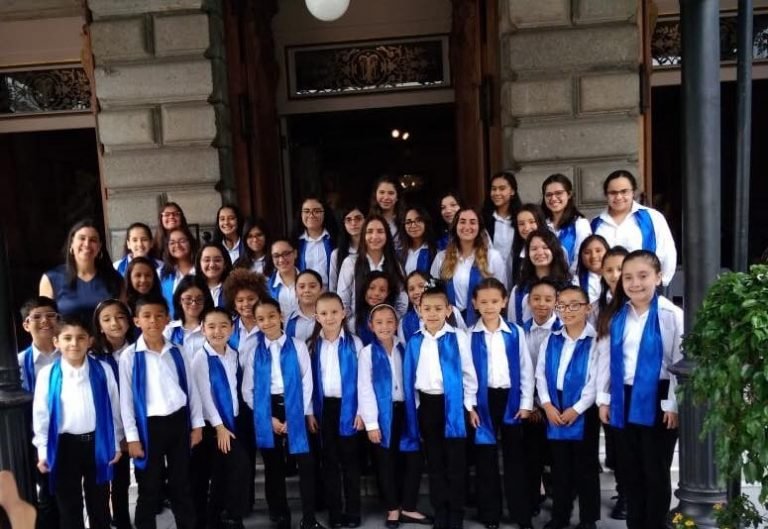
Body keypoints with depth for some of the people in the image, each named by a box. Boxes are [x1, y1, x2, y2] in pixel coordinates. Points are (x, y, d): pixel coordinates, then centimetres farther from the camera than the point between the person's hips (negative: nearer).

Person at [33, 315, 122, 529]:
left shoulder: (103, 371, -6)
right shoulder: (47, 374, -7)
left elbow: (113, 409, 1)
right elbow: (41, 414, 0)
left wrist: (115, 444, 4)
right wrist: (43, 451, 1)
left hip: (97, 442, 1)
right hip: (64, 445, 0)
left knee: (99, 504, 16)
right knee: (68, 507, 14)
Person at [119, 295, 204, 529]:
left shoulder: (176, 352, 3)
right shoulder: (129, 356, -6)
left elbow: (191, 389, 7)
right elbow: (126, 399, -5)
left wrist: (197, 424, 6)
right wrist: (132, 437, -7)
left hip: (178, 421, 3)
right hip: (150, 425, -3)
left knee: (181, 484, 15)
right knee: (149, 489, 9)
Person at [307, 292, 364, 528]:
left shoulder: (354, 343, -3)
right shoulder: (313, 344, 3)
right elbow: (308, 379, 4)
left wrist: (361, 410, -7)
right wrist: (309, 412, 0)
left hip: (347, 406, -2)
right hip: (324, 407, 2)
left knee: (349, 459, 6)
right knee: (329, 460, 10)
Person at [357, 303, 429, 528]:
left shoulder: (404, 349, 5)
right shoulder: (367, 352, -5)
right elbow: (365, 389, -7)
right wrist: (371, 423, -10)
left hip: (405, 410, 3)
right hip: (383, 413, -3)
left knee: (413, 459, 6)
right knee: (387, 463, 9)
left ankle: (408, 508, 23)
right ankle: (392, 509, 25)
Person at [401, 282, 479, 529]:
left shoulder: (458, 337, -7)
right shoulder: (414, 341, 2)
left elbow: (468, 372, -2)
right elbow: (409, 376, 6)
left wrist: (470, 405, -2)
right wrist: (414, 405, 6)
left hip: (452, 404, -3)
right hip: (426, 405, 3)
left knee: (455, 462, 4)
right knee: (434, 463, 13)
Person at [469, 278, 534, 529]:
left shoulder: (516, 332, 1)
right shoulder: (469, 335, -2)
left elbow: (526, 369, 4)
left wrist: (526, 403, -1)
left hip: (510, 398, 1)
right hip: (483, 400, 0)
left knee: (515, 457, 8)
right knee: (486, 459, 7)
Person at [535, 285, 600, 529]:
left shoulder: (595, 340, -8)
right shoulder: (551, 340, 6)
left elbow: (596, 380, -12)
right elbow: (541, 374, 5)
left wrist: (576, 409, -14)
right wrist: (547, 405, -6)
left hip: (583, 411, -4)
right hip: (554, 410, 4)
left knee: (585, 467, 7)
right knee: (559, 466, 14)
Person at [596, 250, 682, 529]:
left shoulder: (671, 315, -10)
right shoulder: (615, 316, 4)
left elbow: (680, 362, -9)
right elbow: (605, 358, 7)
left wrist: (673, 404, -10)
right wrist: (604, 399, 5)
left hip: (656, 399, -4)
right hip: (623, 399, 5)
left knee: (655, 472, 9)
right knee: (630, 471, 15)